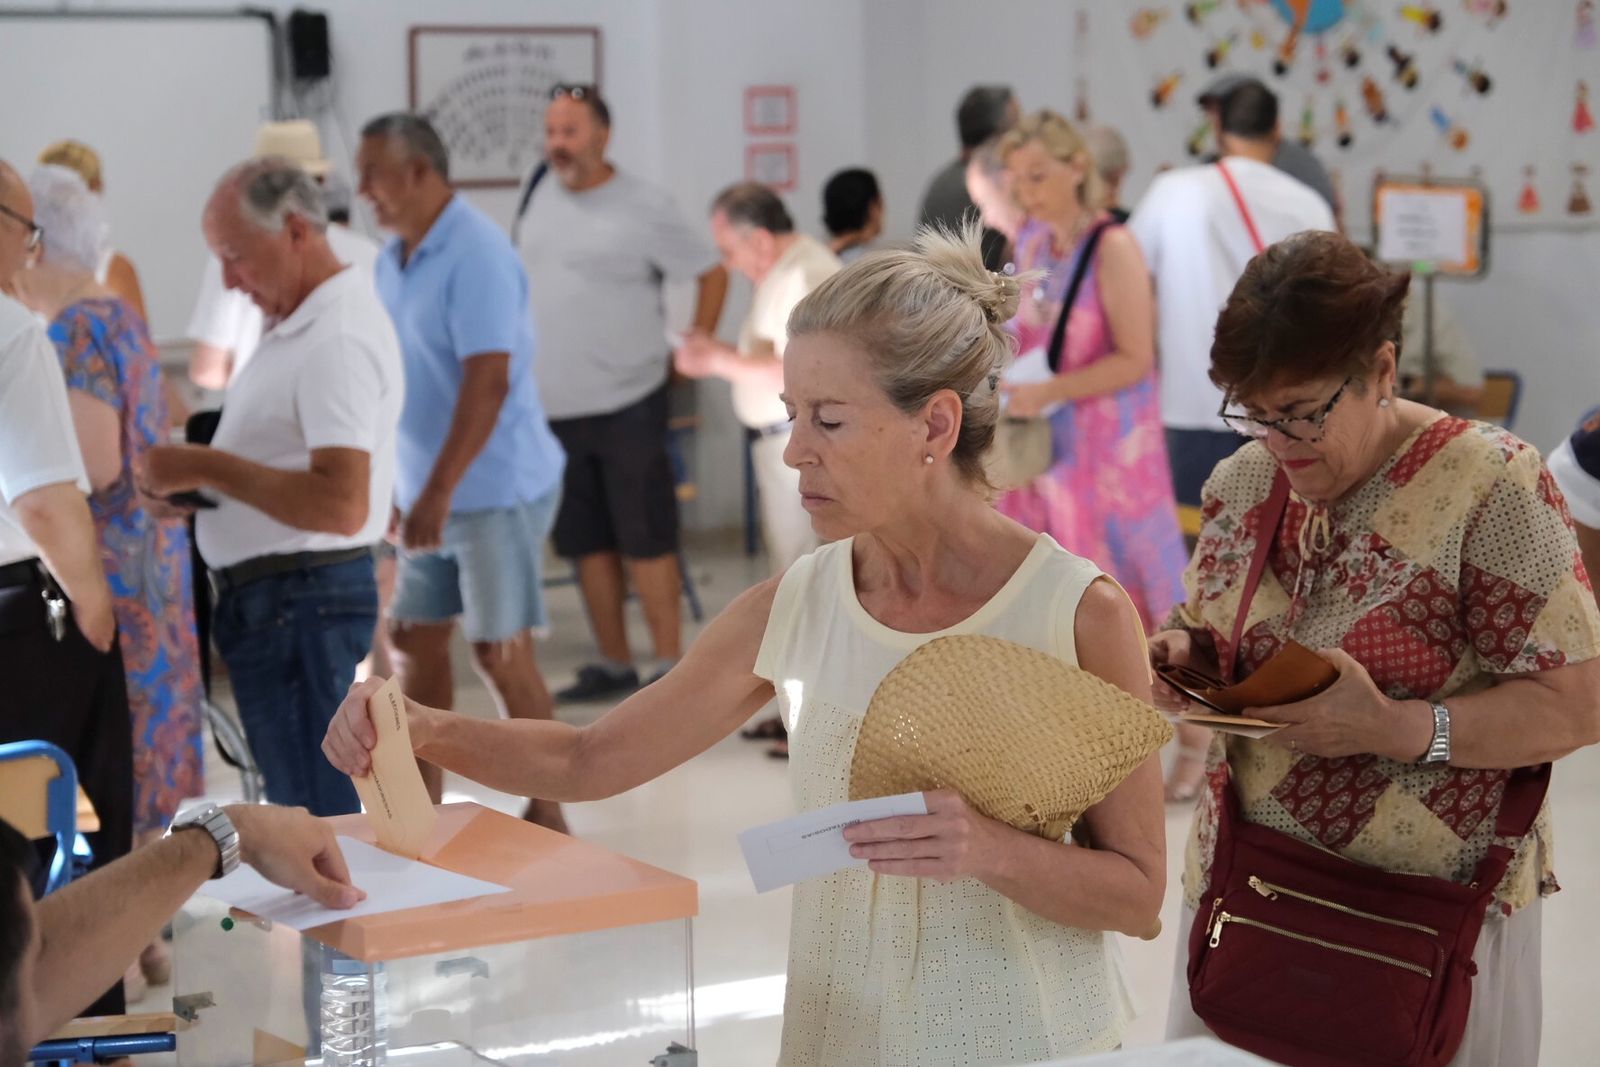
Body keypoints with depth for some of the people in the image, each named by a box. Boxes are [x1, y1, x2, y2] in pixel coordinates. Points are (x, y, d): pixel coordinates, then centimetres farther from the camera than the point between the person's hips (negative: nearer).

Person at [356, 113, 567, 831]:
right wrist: (405, 489, 16)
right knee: (412, 640, 11)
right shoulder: (393, 258, 9)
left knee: (500, 654, -3)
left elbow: (487, 382, -24)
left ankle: (547, 818, 10)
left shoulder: (477, 255, -17)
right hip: (428, 491, 8)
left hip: (496, 489, -8)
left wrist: (439, 492, -28)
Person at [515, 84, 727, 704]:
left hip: (626, 403, -6)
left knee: (646, 540, -3)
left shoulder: (643, 207, -7)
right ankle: (613, 663, 22)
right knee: (587, 542, 12)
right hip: (553, 405, 6)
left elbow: (712, 273, -1)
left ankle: (668, 664, 4)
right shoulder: (542, 195, 9)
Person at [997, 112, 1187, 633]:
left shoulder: (1112, 246, -11)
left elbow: (1135, 359, -16)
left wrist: (1047, 391, -22)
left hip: (1107, 442, -6)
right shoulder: (1032, 245, 9)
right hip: (1046, 440, 6)